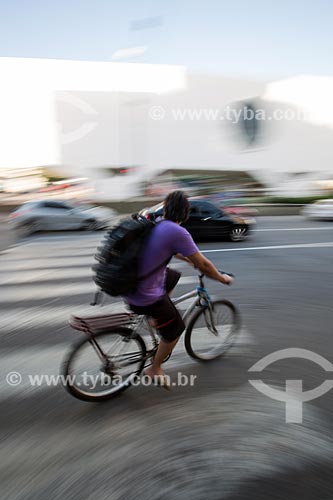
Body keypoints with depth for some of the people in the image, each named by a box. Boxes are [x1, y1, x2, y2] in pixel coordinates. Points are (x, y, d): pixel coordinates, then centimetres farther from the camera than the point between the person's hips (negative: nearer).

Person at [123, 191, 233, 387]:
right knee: (176, 328, 15)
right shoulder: (178, 232, -20)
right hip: (146, 297, -8)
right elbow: (203, 265, -13)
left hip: (128, 284, 8)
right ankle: (154, 369, 33)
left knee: (173, 277, 28)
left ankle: (156, 319, 35)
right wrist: (222, 278, 6)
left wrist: (188, 259, 35)